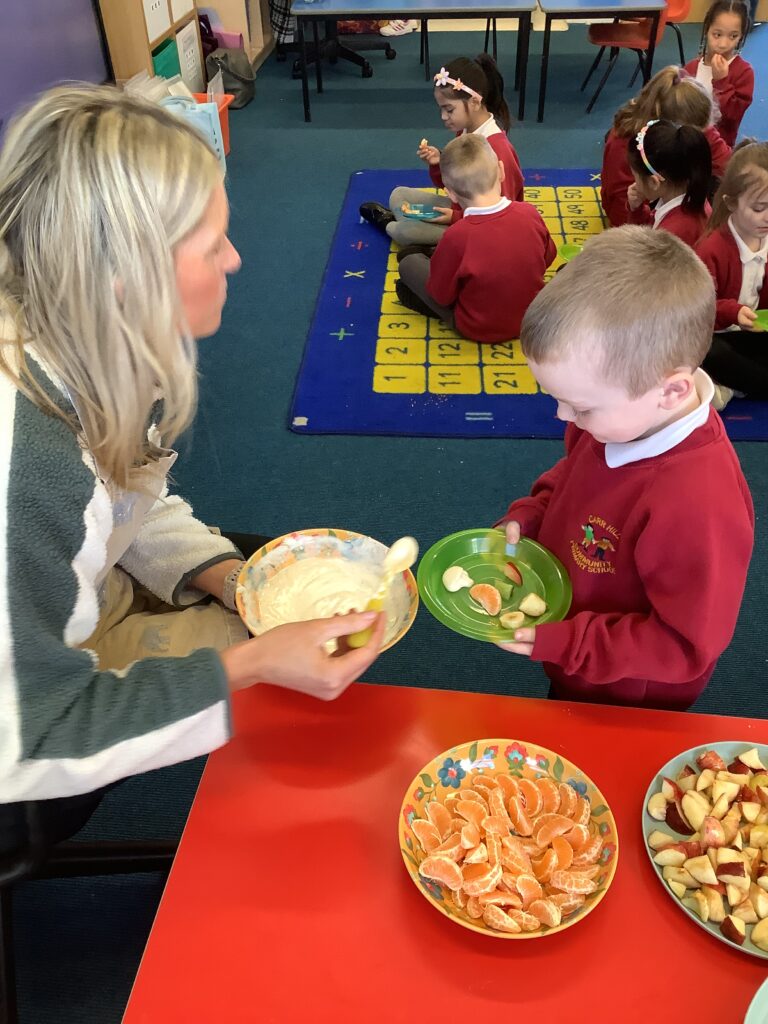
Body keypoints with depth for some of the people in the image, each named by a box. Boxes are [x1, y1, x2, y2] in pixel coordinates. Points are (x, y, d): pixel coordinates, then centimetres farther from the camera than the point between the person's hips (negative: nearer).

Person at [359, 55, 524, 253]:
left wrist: (455, 217, -28)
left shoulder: (496, 149, -27)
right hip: (461, 210, 9)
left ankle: (389, 225, 8)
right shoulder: (465, 131, 0)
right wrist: (437, 164, -10)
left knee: (406, 232, -22)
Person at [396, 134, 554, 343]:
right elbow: (548, 257, 3)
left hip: (478, 330, -5)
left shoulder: (457, 236, -30)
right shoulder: (529, 213, -17)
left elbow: (441, 296, -16)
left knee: (409, 263, 6)